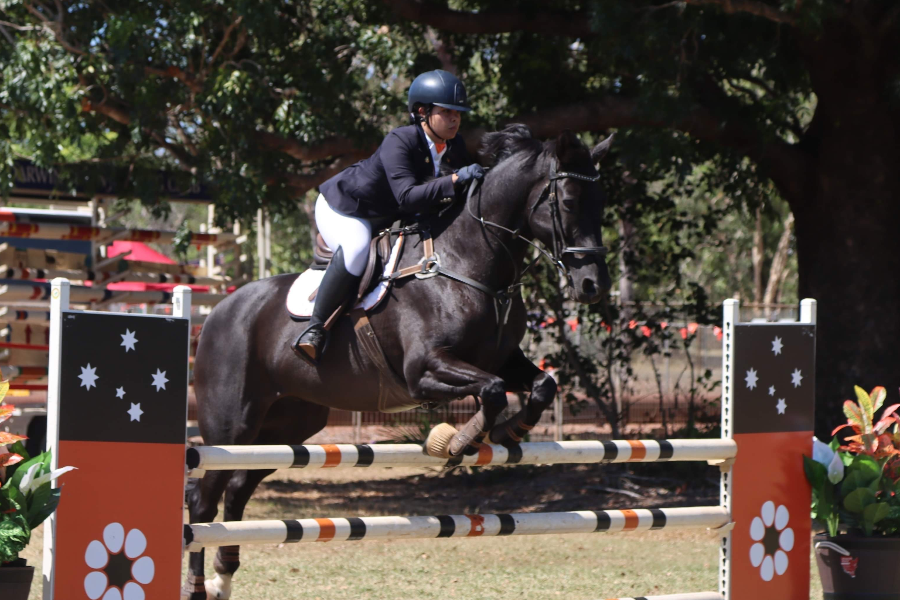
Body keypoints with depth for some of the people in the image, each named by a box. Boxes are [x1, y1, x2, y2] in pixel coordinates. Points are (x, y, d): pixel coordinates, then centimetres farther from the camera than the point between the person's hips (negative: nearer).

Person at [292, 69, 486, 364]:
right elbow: (407, 197, -42)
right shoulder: (399, 142, -31)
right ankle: (315, 328, -31)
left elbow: (473, 176, 7)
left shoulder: (453, 146, -9)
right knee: (357, 248, -37)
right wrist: (455, 180, -49)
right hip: (340, 208, -9)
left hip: (385, 218, 9)